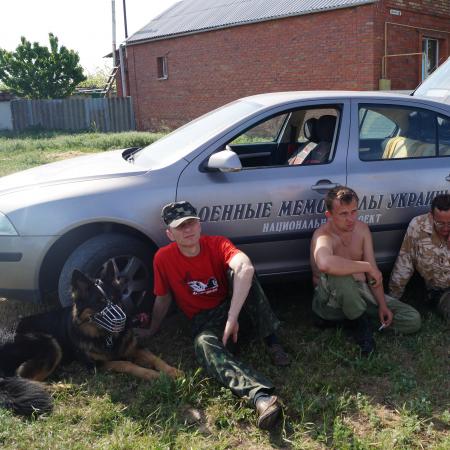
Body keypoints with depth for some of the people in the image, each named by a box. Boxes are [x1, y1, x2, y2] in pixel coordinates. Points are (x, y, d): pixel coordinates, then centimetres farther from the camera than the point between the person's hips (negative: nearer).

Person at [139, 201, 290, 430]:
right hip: (203, 318, 0)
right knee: (204, 344, -37)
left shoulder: (217, 244, -18)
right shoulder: (163, 258, -13)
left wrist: (232, 317, -49)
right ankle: (261, 396, -57)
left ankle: (271, 341, -25)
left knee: (239, 271, -31)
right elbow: (163, 298, 3)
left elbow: (246, 267, -40)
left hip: (232, 305, 0)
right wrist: (152, 331, 14)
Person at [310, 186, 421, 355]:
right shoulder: (323, 235, -25)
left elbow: (373, 271, 2)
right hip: (331, 300, -6)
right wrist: (366, 266, -36)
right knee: (339, 275, -41)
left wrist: (382, 305, -7)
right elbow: (325, 263, -49)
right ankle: (360, 323, -14)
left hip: (361, 291, 6)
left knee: (413, 320, -7)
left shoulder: (362, 229, -1)